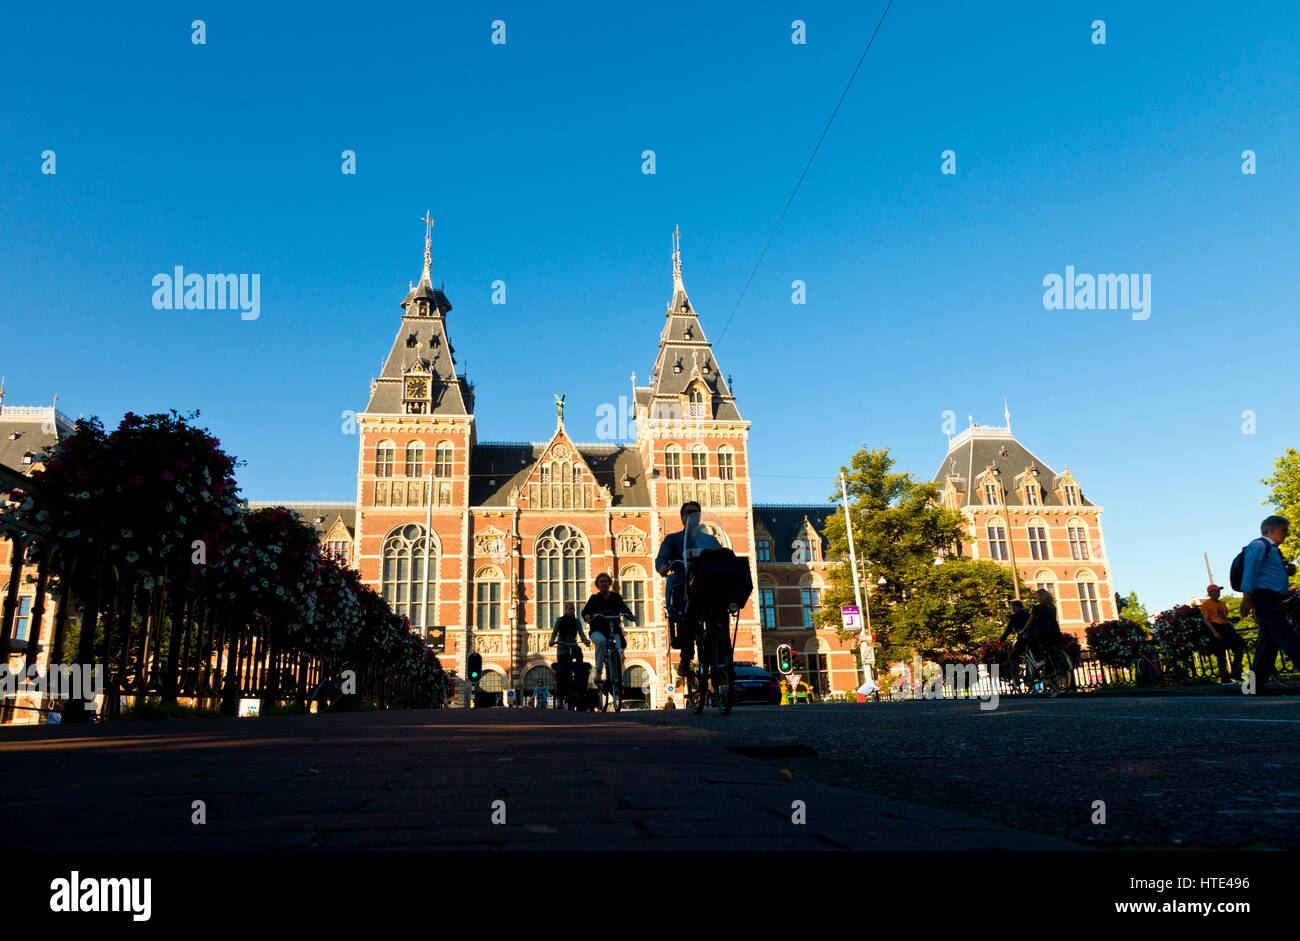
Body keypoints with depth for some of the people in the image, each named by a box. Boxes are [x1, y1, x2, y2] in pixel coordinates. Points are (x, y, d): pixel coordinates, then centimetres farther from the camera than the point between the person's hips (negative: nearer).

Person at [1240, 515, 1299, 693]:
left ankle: (1257, 685, 9)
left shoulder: (1272, 549, 26)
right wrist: (1247, 597, -22)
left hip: (1273, 602, 10)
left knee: (1269, 642, 7)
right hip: (1264, 597, -10)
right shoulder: (1258, 545, -3)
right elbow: (1250, 571, -14)